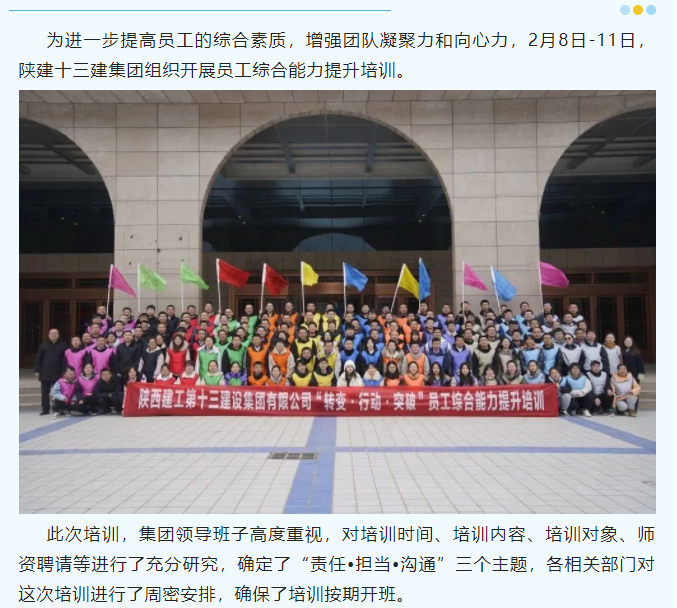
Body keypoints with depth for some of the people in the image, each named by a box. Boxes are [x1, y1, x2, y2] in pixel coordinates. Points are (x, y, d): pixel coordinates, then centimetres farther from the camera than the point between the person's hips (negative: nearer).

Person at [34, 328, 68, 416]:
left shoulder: (63, 345, 1)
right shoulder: (43, 345, 6)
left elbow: (65, 359, -1)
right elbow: (38, 358, 7)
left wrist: (64, 372, -7)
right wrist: (37, 370, 1)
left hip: (58, 373, -2)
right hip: (45, 373, 2)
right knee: (44, 392, 5)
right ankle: (45, 409, 14)